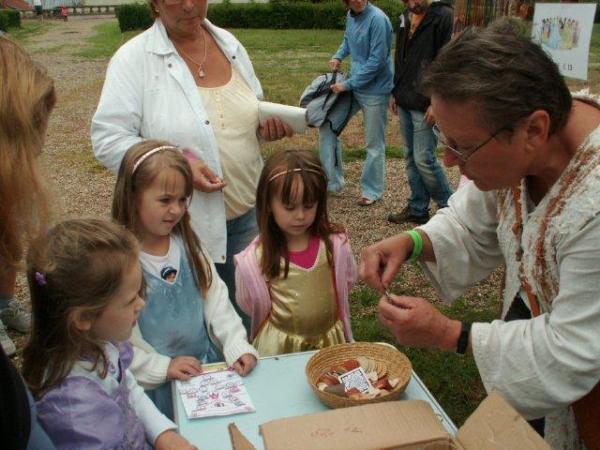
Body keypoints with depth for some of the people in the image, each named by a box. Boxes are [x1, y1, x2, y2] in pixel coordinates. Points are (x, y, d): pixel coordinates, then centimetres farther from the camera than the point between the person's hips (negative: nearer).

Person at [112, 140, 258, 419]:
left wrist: (237, 346, -9)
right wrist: (162, 367, -19)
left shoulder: (186, 243, 0)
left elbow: (216, 298, 2)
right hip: (154, 384, -4)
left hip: (208, 367, 5)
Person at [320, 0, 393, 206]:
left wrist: (348, 84, -18)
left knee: (374, 144, 5)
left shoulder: (377, 19, -20)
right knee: (327, 126, 9)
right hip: (353, 85, 8)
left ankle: (371, 191, 21)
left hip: (374, 90, -8)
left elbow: (377, 61, -21)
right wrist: (338, 56, 4)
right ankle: (333, 182, 19)